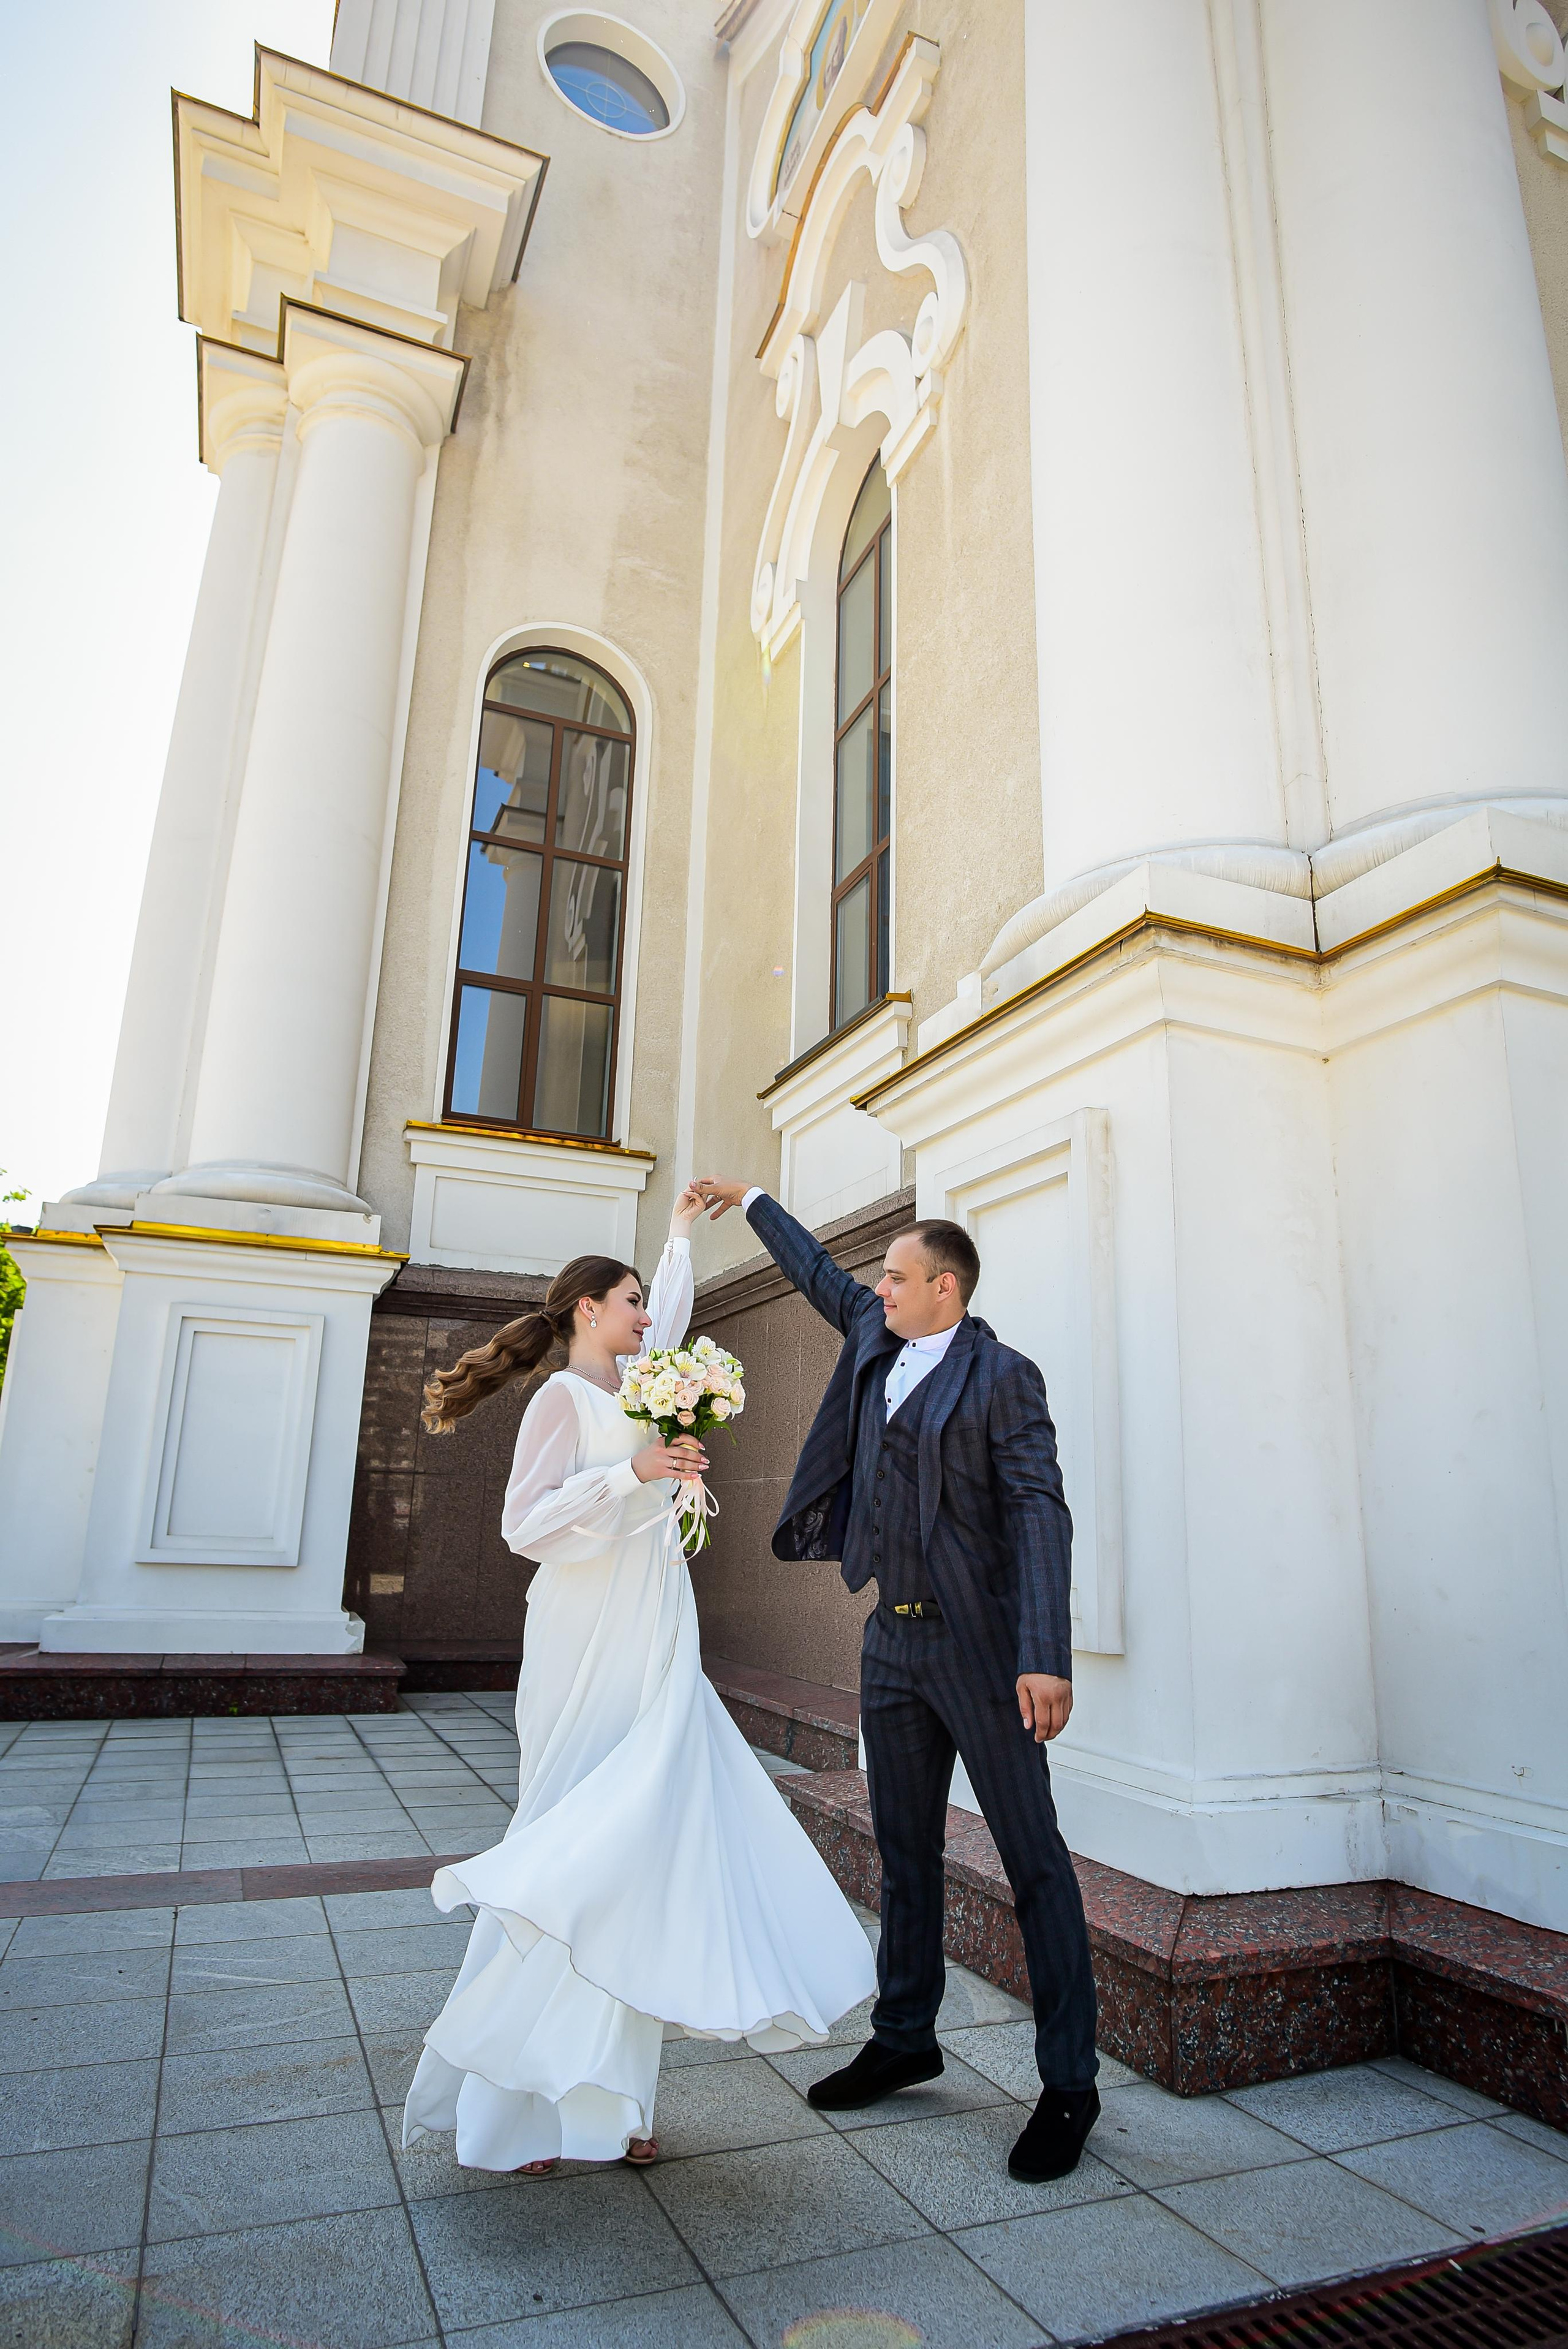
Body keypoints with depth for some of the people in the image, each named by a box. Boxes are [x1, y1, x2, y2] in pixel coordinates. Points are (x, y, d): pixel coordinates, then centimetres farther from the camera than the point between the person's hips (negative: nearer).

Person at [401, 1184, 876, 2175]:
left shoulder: (633, 1385, 15)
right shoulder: (564, 1397, -8)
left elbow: (671, 1321, 34)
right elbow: (526, 1524, -14)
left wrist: (682, 1234, 42)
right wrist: (633, 1472, -21)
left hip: (656, 1649, 8)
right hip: (594, 1654, -8)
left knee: (643, 1855, 5)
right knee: (578, 1851, -3)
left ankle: (601, 2100, 13)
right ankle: (514, 2109, 11)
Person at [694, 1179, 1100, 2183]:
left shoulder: (1003, 1378, -12)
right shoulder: (877, 1339, 8)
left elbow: (1039, 1514, -19)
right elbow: (819, 1273, 26)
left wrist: (1045, 1657, -28)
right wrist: (750, 1200, 35)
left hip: (980, 1647, -7)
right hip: (892, 1642, 7)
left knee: (1035, 1861, 2)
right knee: (906, 1854, 18)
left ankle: (1069, 2086, 15)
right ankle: (905, 2040, 34)